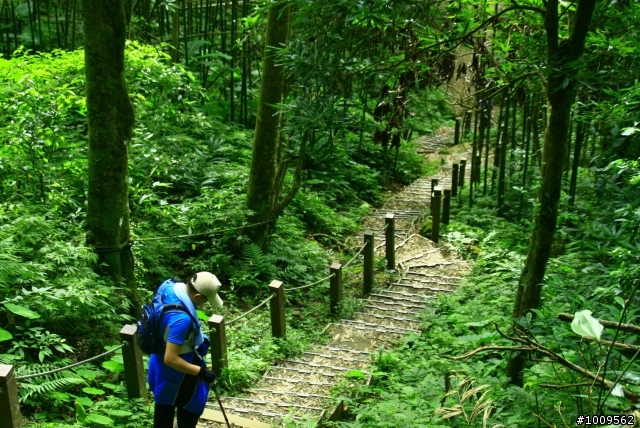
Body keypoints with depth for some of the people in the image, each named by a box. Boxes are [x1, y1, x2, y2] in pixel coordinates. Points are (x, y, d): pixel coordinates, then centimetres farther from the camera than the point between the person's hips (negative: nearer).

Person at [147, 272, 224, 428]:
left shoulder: (169, 286, -13)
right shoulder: (182, 318, -40)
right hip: (178, 372, -9)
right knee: (191, 407, 16)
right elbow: (170, 359, -35)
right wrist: (201, 372, -27)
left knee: (164, 405, 26)